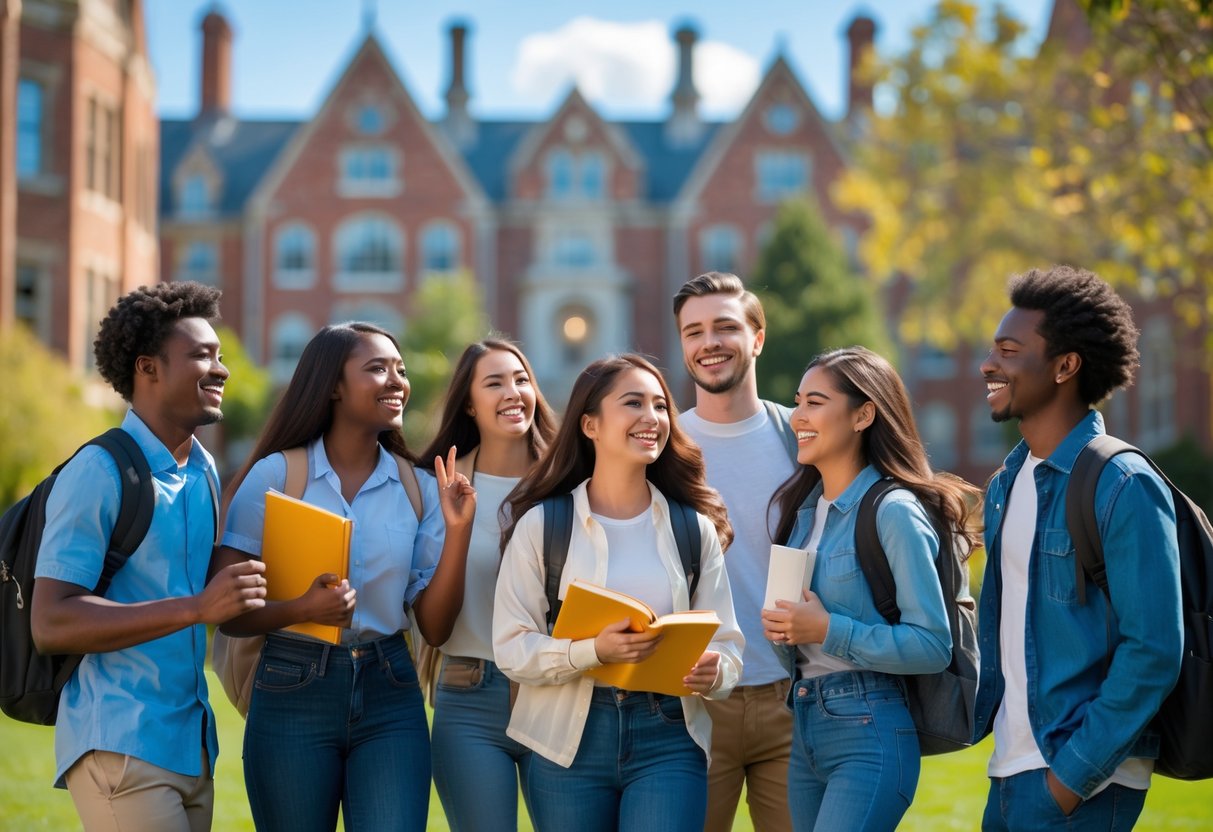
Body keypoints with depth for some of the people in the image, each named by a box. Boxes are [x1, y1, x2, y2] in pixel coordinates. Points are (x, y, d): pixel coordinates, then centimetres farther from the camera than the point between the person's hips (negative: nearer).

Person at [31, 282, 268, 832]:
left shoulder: (205, 471, 12)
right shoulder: (99, 473, -11)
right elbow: (50, 624, -18)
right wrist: (196, 609, -24)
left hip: (191, 745, 8)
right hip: (120, 746, -8)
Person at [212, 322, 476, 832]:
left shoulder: (420, 488, 4)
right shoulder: (275, 474, -4)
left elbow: (435, 627, 2)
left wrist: (457, 529, -9)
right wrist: (301, 610, -24)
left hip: (390, 698, 2)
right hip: (292, 695, -2)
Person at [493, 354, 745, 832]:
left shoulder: (693, 528, 6)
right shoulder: (541, 524, 0)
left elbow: (726, 643, 5)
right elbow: (511, 647, -6)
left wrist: (714, 671, -17)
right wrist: (592, 651, -22)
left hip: (668, 739, 1)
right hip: (571, 739, -1)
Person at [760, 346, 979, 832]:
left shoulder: (894, 512, -13)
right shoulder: (803, 508, 11)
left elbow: (933, 646, -16)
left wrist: (829, 631, -20)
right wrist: (782, 626, 2)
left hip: (870, 735, -8)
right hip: (804, 726, 8)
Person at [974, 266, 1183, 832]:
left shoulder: (1124, 487, -14)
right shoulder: (1008, 481, 10)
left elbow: (1154, 651, -18)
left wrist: (1075, 773, -17)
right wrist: (981, 719, 8)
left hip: (1078, 781, -7)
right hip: (1010, 766, 7)